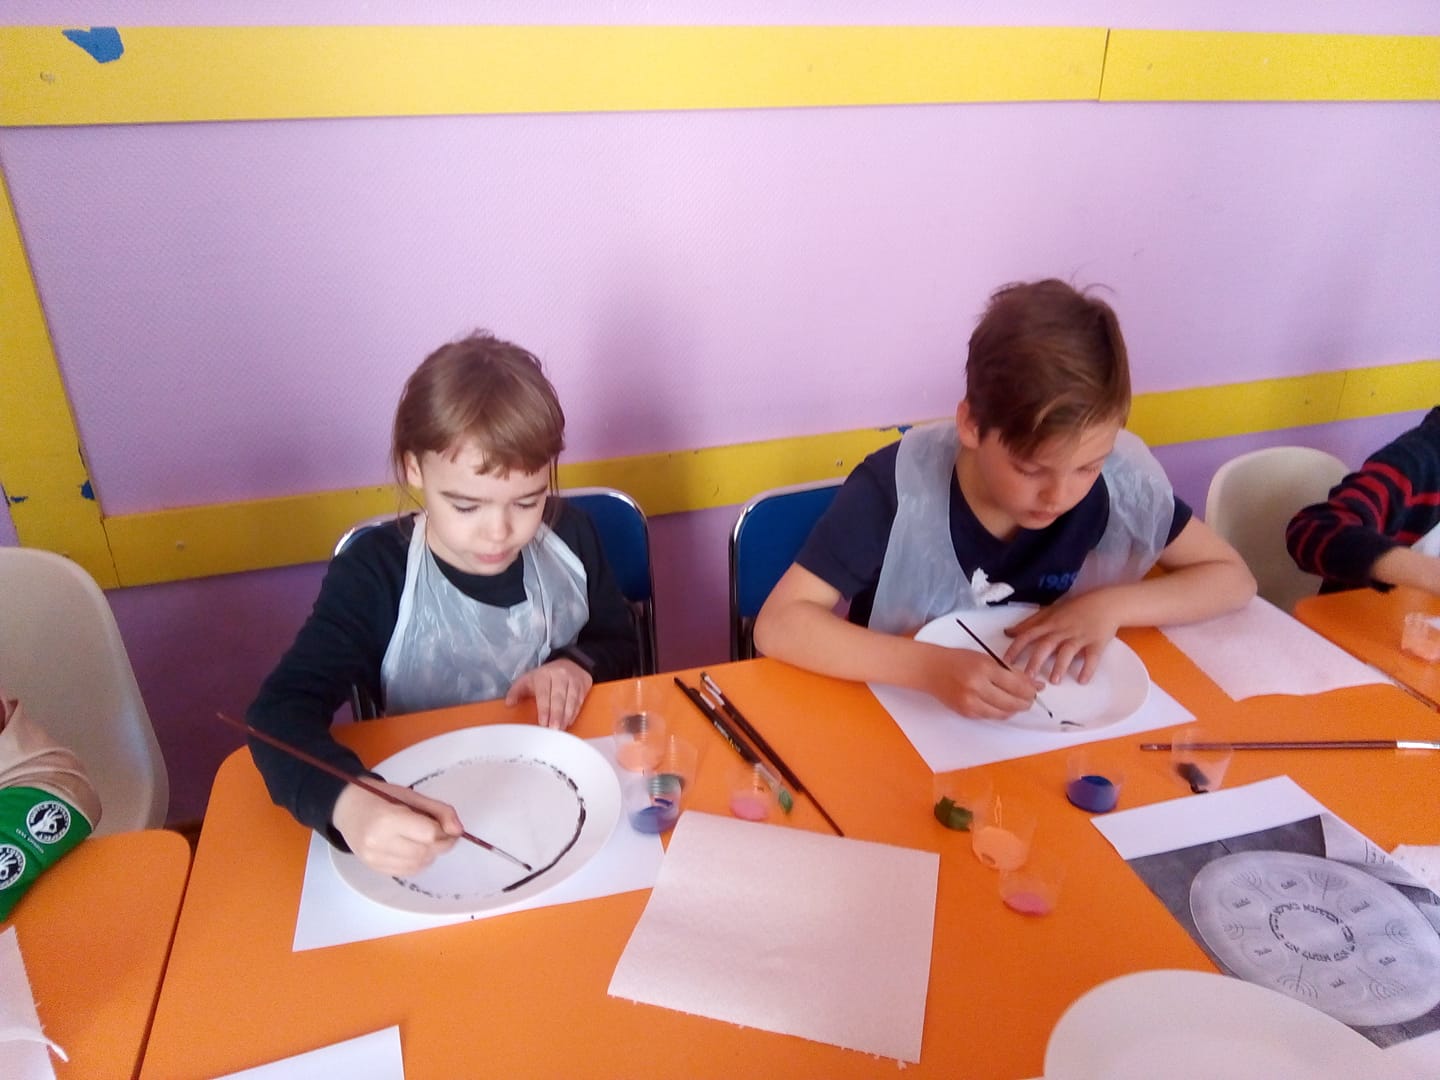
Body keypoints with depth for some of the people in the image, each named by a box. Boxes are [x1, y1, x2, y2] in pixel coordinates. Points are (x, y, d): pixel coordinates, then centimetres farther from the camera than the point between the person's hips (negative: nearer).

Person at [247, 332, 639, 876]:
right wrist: (348, 802, -44)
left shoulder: (569, 536, -7)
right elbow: (281, 712, -24)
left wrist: (579, 664, -15)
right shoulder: (374, 574, -15)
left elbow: (620, 645, 8)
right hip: (436, 809, 0)